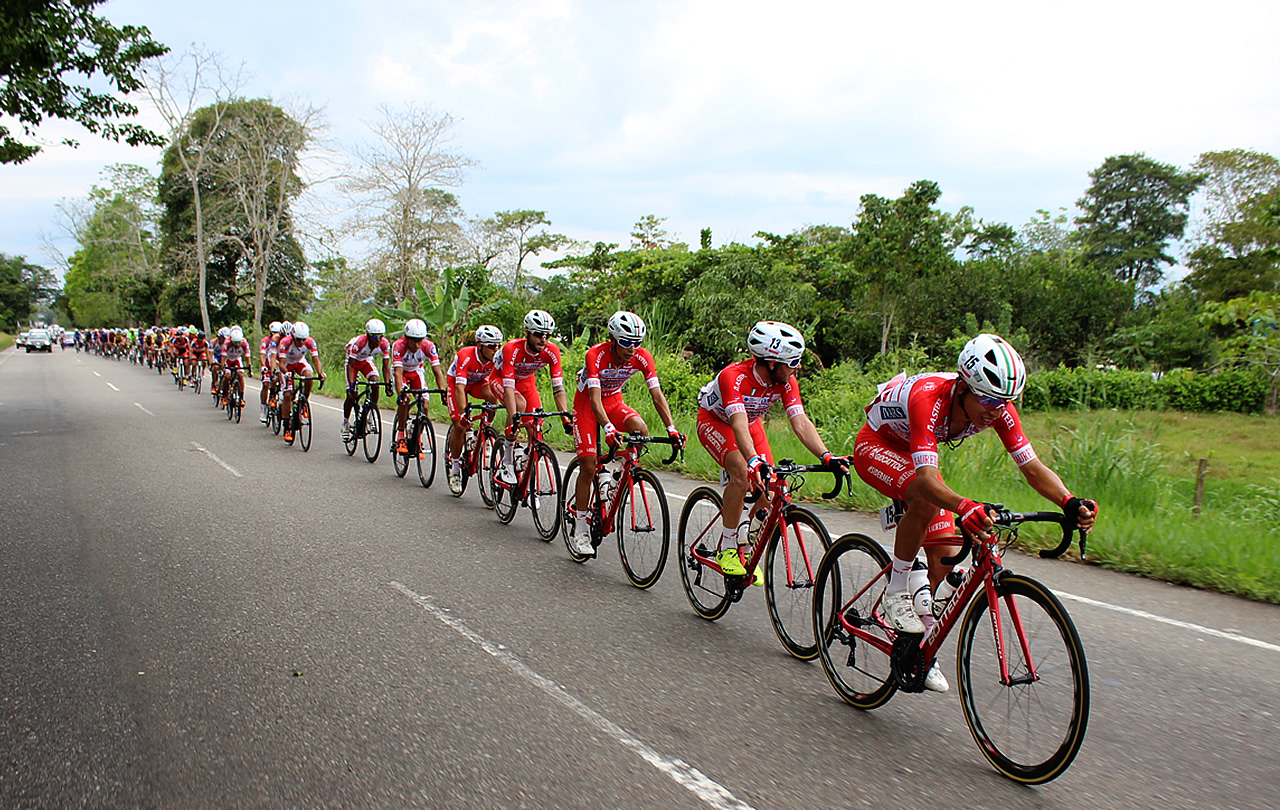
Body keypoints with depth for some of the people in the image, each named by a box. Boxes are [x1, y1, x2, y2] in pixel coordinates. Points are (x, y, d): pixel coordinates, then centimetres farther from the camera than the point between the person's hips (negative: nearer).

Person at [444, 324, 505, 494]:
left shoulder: (497, 358, -25)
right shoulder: (466, 357, -36)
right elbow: (460, 388, -42)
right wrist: (463, 413, -52)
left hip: (478, 382, 3)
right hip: (455, 382, -3)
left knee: (492, 395, -31)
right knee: (460, 425, -14)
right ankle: (454, 464, 5)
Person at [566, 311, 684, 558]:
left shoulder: (642, 357, -20)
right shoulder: (596, 355, -30)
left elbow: (657, 396, -20)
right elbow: (595, 398, -38)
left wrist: (671, 428, -32)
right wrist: (608, 428, -53)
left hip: (614, 402, 3)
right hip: (586, 403, -3)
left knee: (641, 429, -29)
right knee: (588, 468, -10)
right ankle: (580, 530, 2)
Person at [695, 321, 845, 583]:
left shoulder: (786, 381, -21)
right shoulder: (734, 376, -38)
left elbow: (800, 423, -29)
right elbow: (739, 424, -49)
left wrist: (826, 456, -43)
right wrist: (754, 461, -64)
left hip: (751, 422, 6)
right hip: (715, 421, -5)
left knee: (770, 492, -10)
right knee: (742, 473, -32)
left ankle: (748, 551, 14)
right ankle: (727, 548, -15)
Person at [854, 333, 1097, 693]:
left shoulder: (998, 409, -22)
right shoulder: (930, 399, -41)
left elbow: (1032, 467, -22)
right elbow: (927, 479, -50)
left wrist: (1070, 502, -40)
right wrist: (964, 507, -68)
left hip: (913, 454, 6)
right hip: (875, 445, -6)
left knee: (946, 557, -3)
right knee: (925, 501, -38)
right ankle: (895, 593, -17)